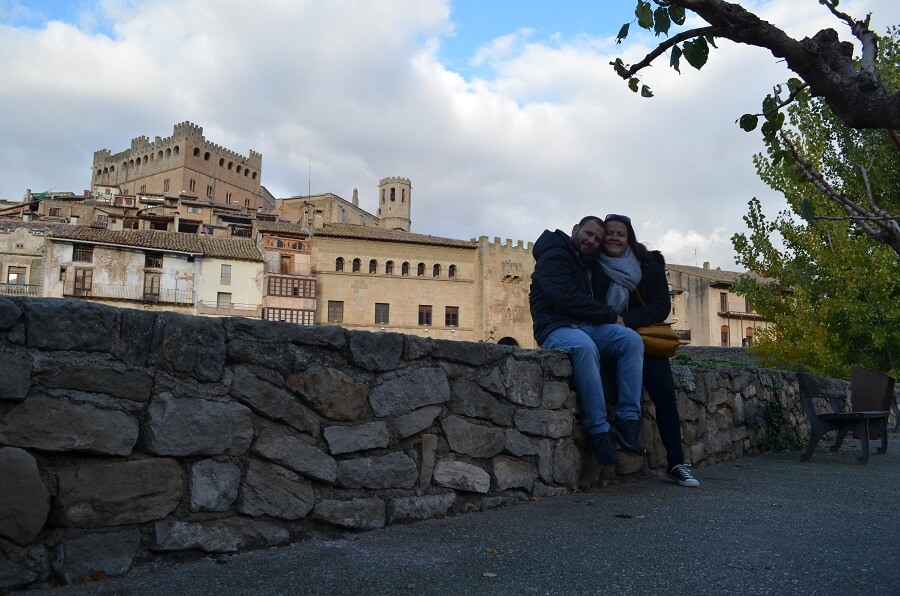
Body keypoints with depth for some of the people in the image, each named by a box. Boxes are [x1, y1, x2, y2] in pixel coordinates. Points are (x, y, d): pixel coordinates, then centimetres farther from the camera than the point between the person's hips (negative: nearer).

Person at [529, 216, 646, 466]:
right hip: (556, 329, -7)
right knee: (584, 346, -39)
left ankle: (627, 420, -22)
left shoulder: (591, 264, 24)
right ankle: (598, 430, -32)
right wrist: (608, 314, -11)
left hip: (588, 325, 8)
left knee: (631, 339, -19)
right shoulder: (554, 255, -4)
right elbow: (564, 296, -18)